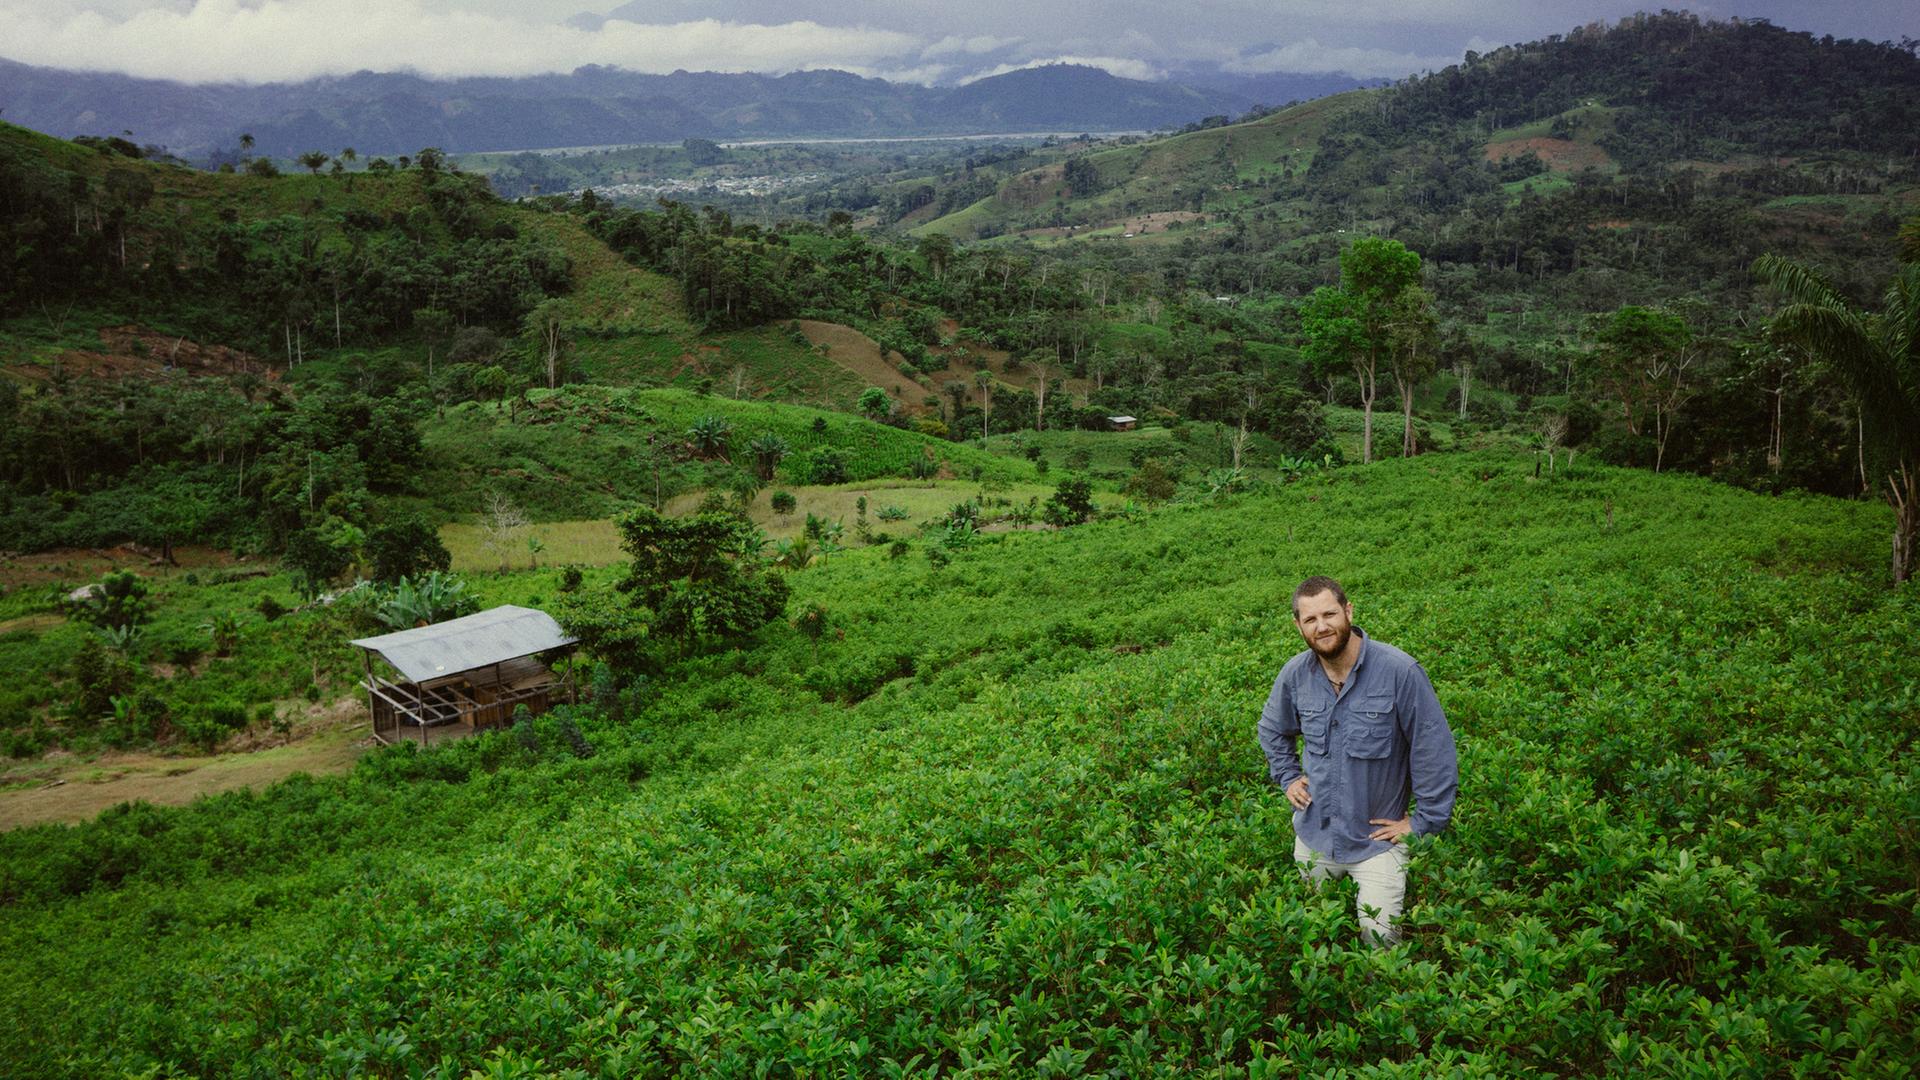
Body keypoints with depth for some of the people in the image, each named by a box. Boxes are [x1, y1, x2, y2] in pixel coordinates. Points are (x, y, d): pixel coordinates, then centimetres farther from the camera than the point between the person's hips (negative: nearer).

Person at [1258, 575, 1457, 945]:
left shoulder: (1398, 671, -20)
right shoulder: (1295, 674, -6)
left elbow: (1435, 750, -14)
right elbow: (1272, 731, 17)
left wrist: (1424, 822, -11)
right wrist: (1288, 777, 7)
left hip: (1377, 837, -4)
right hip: (1313, 833, 4)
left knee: (1381, 936, -11)